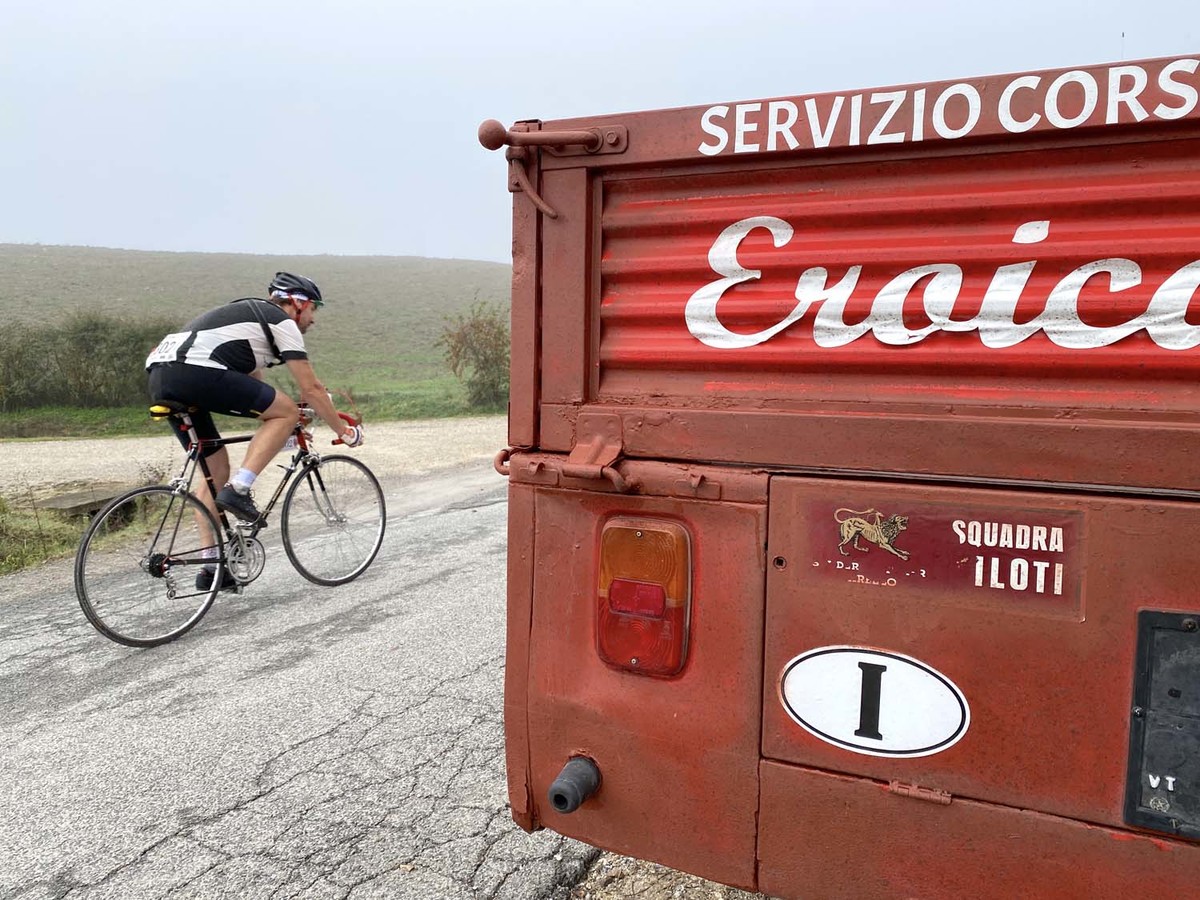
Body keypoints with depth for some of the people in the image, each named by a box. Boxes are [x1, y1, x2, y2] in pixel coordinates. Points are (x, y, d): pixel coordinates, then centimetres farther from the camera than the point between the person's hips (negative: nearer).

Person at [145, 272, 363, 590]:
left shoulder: (250, 314, 33)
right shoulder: (282, 322, 7)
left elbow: (254, 390, 40)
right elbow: (312, 389, 4)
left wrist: (283, 430, 46)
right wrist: (345, 431, 15)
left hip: (159, 375, 10)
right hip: (195, 371, -10)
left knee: (215, 469, 18)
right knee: (288, 412, 0)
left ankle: (213, 568, 20)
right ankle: (237, 489, -7)